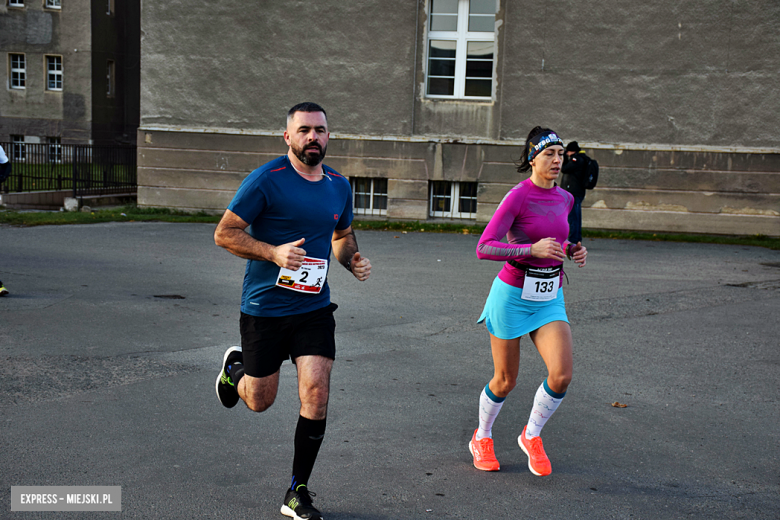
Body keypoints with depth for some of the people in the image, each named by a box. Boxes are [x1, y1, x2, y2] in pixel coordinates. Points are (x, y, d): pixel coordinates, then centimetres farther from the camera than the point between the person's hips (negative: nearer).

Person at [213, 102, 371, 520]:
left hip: (314, 308, 3)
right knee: (259, 401, 10)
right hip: (264, 308, -3)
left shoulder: (339, 186, 6)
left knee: (316, 394, -9)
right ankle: (235, 367, 47)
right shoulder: (266, 181, -12)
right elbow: (224, 234, -11)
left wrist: (353, 260, 1)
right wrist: (274, 253, -25)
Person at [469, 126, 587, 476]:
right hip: (513, 294, -5)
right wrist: (533, 249, -30)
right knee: (505, 381, 6)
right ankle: (481, 438, 35)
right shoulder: (518, 196, -14)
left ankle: (531, 435, 16)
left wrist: (572, 250, 3)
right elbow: (484, 248, -21)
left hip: (550, 298, 5)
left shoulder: (565, 199, 6)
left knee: (562, 375, -11)